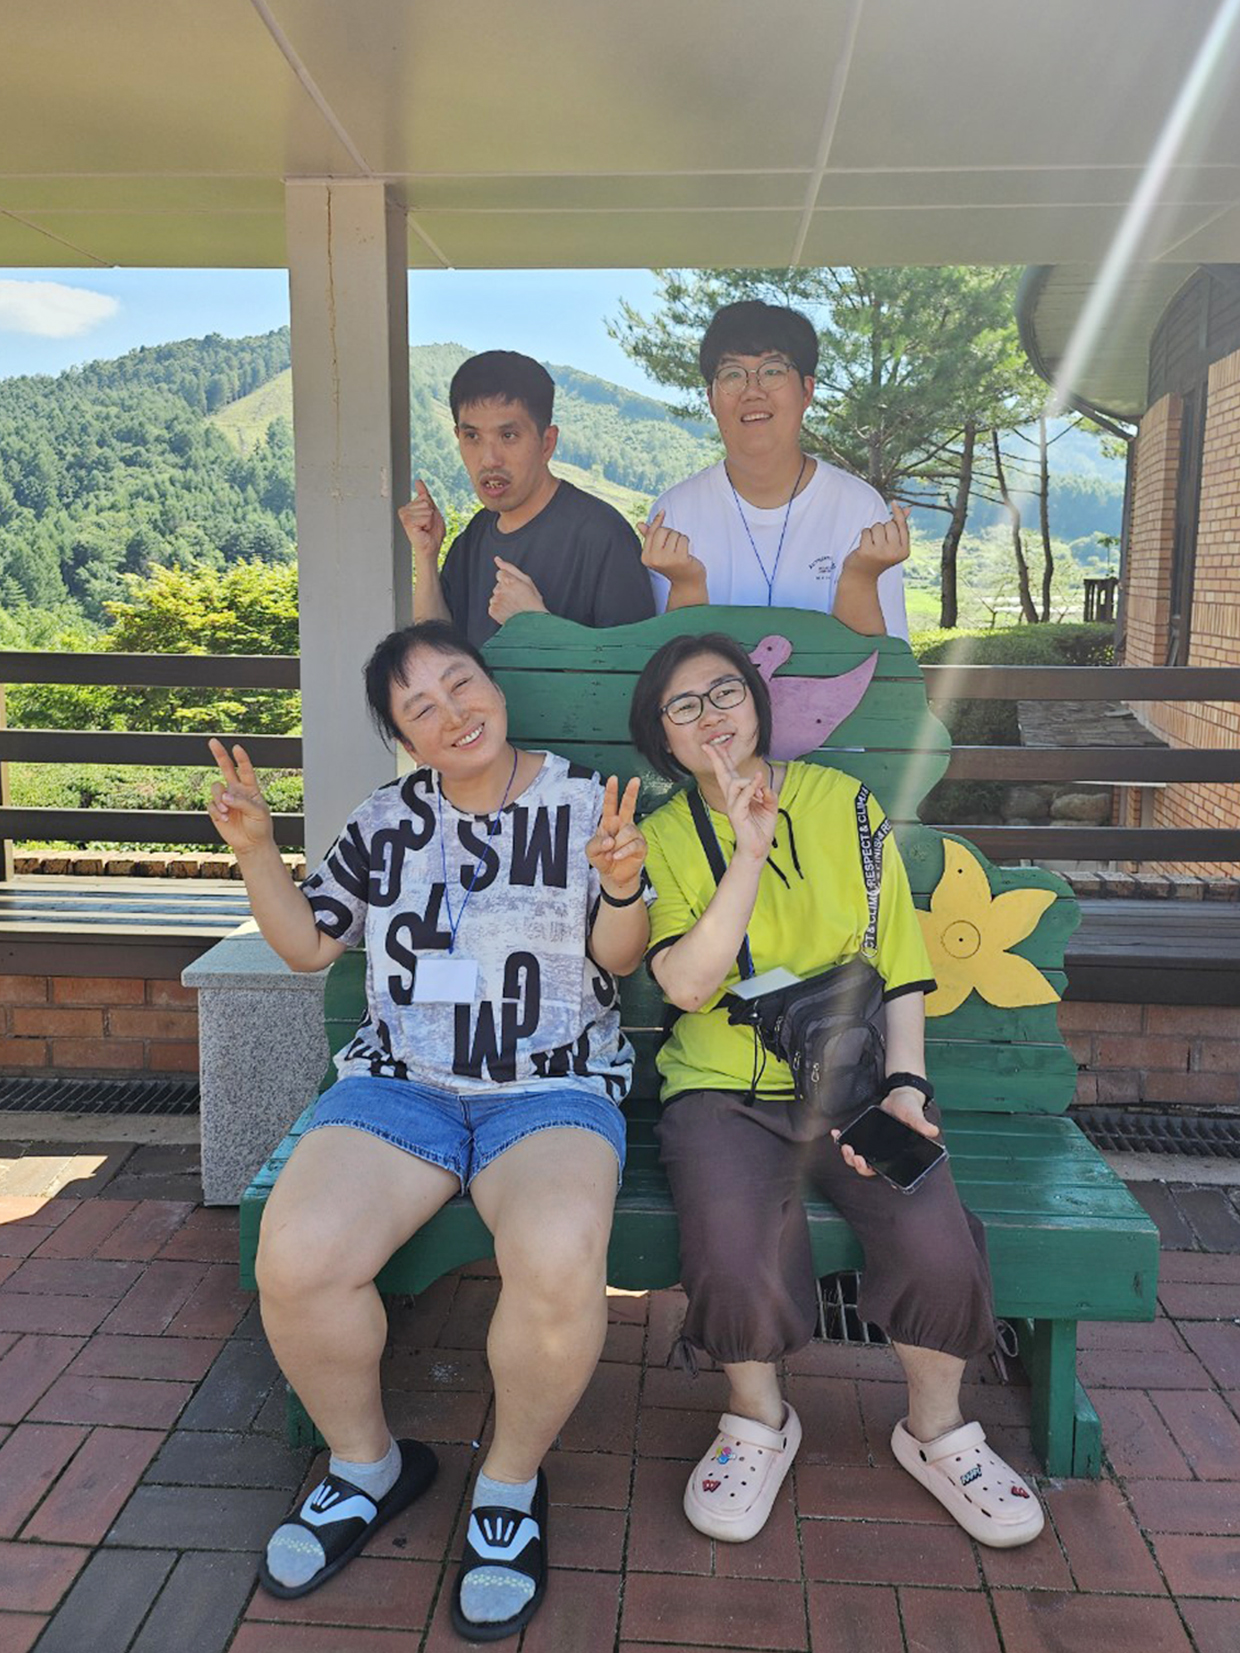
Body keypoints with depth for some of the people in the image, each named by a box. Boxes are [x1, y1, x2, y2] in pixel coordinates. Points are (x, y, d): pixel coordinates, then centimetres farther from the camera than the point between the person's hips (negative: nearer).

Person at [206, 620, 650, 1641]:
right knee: (295, 1261, -24)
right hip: (399, 1085, 3)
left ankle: (511, 1480, 0)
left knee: (557, 1263, -33)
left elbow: (617, 961, 4)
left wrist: (623, 887, -17)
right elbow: (307, 946, 16)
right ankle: (367, 1463, 8)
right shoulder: (385, 821, 12)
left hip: (554, 1087, -2)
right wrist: (256, 851, 1)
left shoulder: (586, 804, 5)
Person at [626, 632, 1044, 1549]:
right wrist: (749, 855, -20)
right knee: (732, 1252, -29)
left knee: (938, 1245, -24)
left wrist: (904, 1085, -8)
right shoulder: (661, 838, 4)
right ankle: (759, 1421, 5)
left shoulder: (844, 803, 6)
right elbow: (687, 986, -11)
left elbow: (901, 963, 5)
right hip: (724, 1087, -1)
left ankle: (937, 1429, 9)